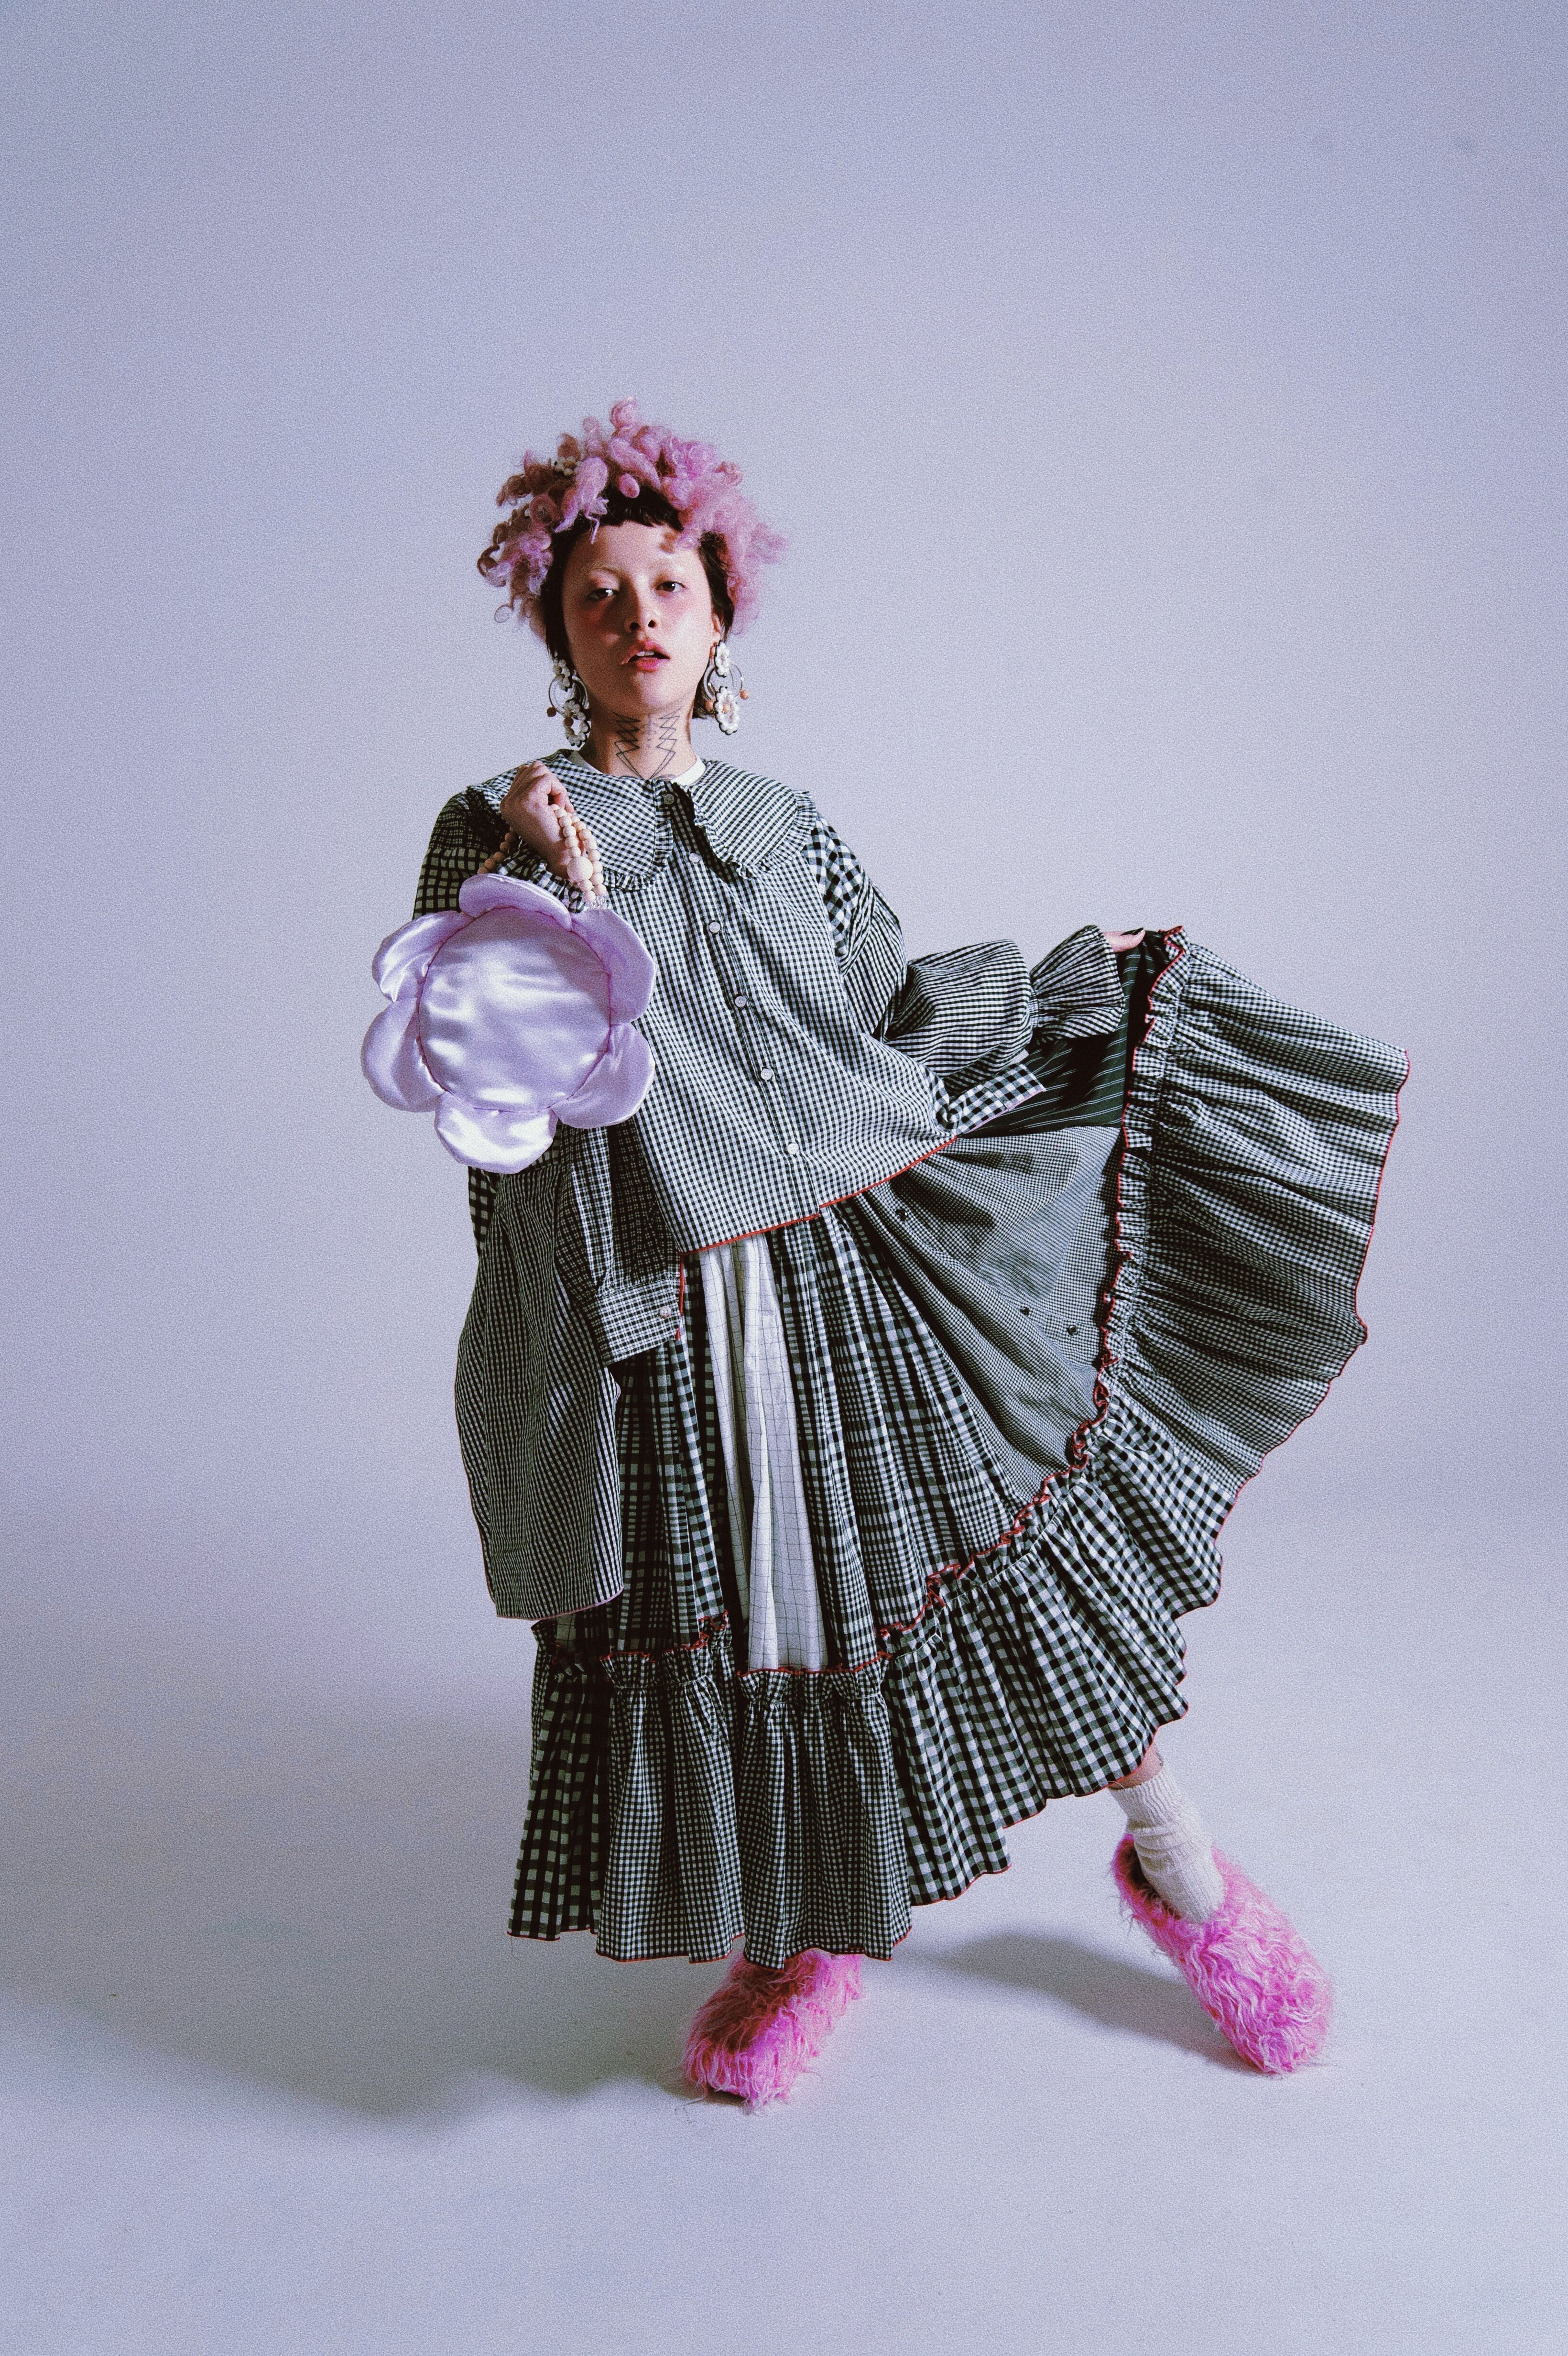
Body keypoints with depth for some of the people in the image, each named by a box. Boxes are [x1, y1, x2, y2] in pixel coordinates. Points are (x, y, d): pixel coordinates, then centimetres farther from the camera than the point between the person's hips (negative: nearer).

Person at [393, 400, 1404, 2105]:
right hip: (665, 1337, -2)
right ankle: (808, 1939, 32)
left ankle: (1176, 1863, 28)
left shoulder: (787, 826, 12)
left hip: (873, 1275, 2)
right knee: (721, 1616, 6)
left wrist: (1099, 973, 23)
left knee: (1020, 1545, 6)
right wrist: (535, 882, -19)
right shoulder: (493, 828, 3)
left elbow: (891, 1003, 16)